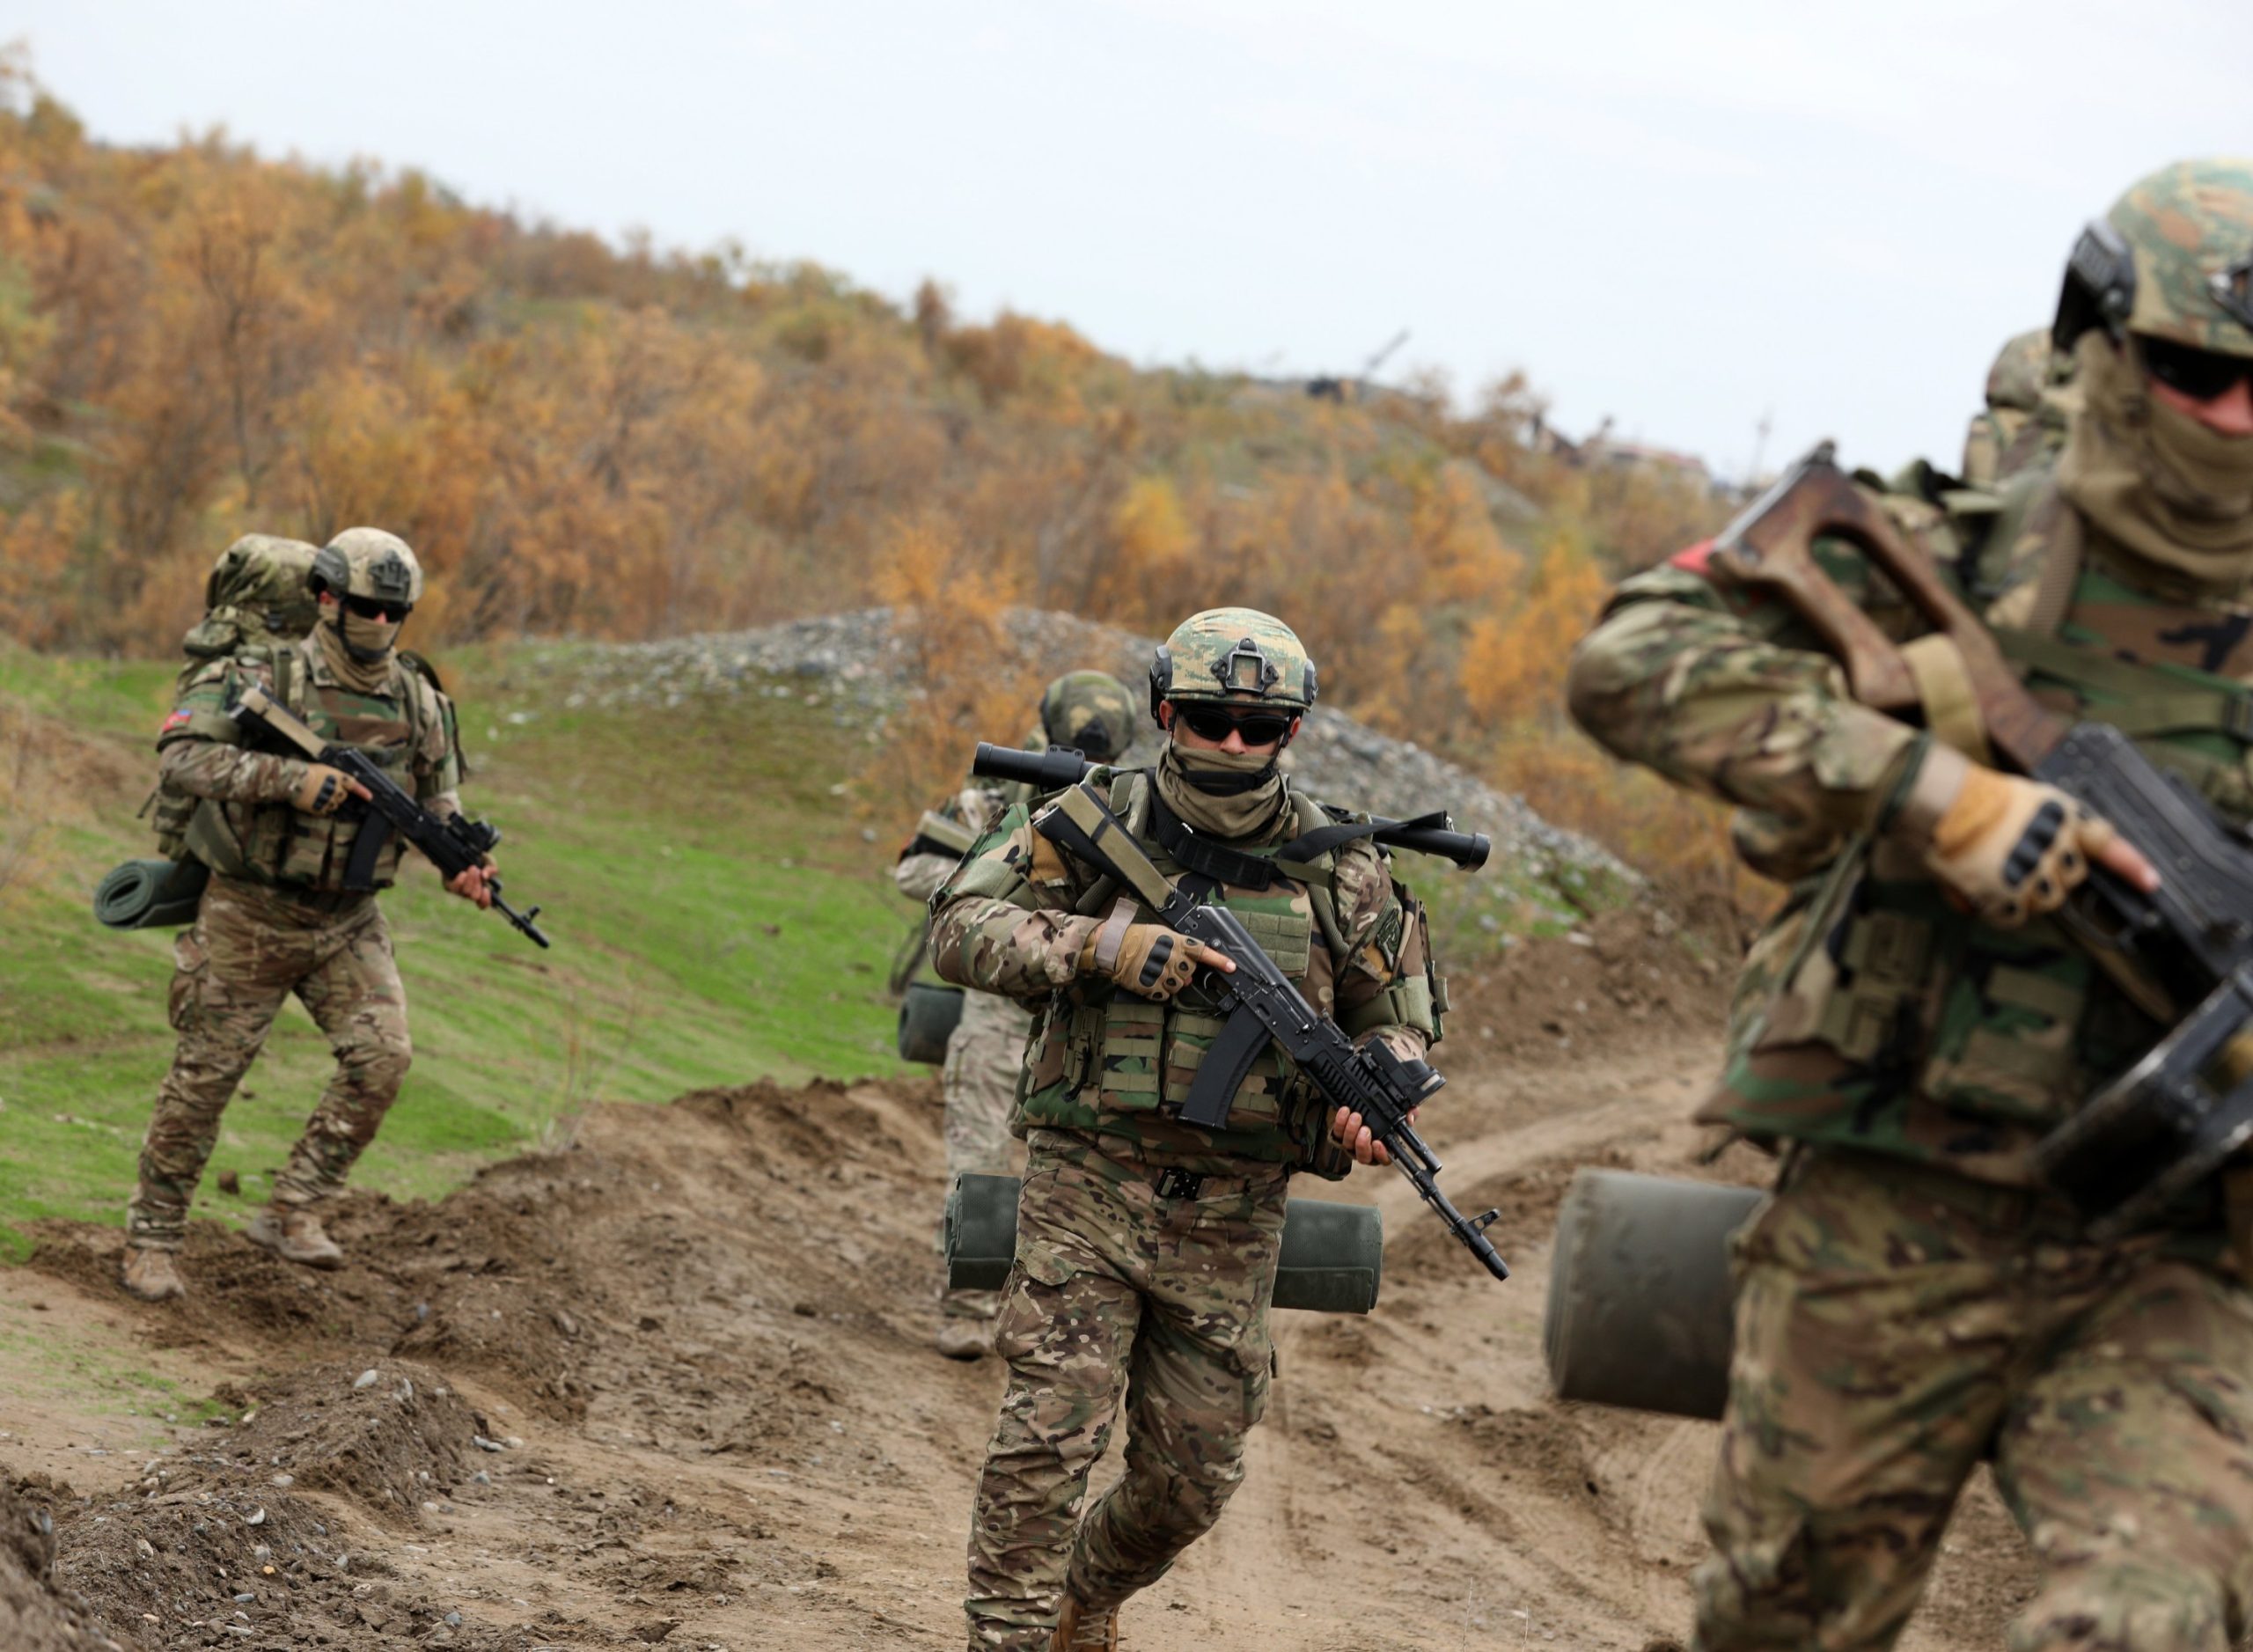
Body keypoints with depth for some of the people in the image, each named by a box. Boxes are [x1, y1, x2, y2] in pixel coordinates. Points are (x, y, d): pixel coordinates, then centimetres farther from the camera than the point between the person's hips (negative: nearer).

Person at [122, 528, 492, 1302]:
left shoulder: (418, 701, 2)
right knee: (203, 1079, 2)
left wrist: (462, 863, -8)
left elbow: (438, 798, 13)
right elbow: (182, 755, -25)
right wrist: (293, 778, -33)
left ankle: (294, 1211, -5)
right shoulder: (262, 678, -13)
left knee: (382, 1054, -15)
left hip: (348, 924, 4)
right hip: (250, 917, -4)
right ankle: (152, 1239, 15)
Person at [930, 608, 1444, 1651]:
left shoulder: (1338, 869, 4)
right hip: (1087, 1186, -3)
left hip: (1233, 1214, 3)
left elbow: (1400, 1017, 13)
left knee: (1193, 1474, 9)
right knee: (1047, 1437, -13)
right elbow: (961, 927, -6)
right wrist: (1104, 947, -20)